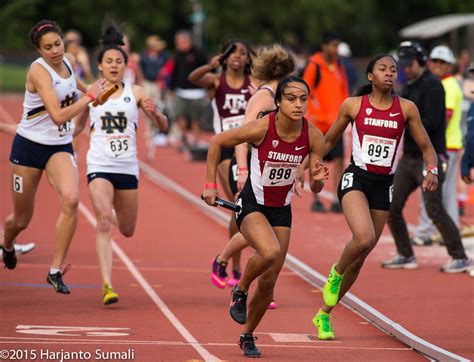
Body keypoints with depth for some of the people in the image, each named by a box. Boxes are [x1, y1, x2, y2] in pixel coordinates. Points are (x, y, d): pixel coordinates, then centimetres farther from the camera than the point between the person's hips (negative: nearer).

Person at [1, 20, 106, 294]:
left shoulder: (69, 61, 0)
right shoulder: (39, 71, -22)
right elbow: (58, 116, -31)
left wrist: (86, 88, 18)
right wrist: (90, 96, -25)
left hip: (61, 147, 4)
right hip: (30, 146, -4)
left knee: (71, 199, -26)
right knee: (22, 220, 9)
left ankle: (56, 271, -17)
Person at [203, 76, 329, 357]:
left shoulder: (313, 137, -13)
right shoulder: (261, 128, -23)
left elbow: (315, 189, -5)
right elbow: (217, 142, -8)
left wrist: (318, 180, -28)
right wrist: (211, 184, -8)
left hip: (282, 209, 4)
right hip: (252, 204, -4)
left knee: (269, 281, 6)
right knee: (270, 252, -32)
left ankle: (248, 336, 29)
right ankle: (240, 291, -1)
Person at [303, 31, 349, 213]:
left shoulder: (339, 66, 10)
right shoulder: (314, 65, -9)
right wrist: (313, 114, -16)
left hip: (335, 122, 5)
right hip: (318, 122, -5)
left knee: (339, 159, -3)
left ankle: (337, 200, -2)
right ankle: (316, 200, 14)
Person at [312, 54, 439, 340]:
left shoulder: (406, 109, 2)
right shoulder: (353, 105, 0)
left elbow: (426, 147, 7)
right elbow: (328, 141, 12)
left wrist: (432, 170, -12)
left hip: (384, 185, 3)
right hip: (356, 178, -3)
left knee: (361, 256, 7)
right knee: (364, 238, -30)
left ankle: (324, 314, 23)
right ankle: (336, 274, 3)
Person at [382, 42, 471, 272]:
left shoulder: (432, 85, -12)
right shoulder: (410, 87, 15)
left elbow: (431, 123, -21)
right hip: (409, 156, 9)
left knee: (435, 210, -10)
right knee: (391, 207, 7)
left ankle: (460, 258, -2)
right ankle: (405, 256, 18)